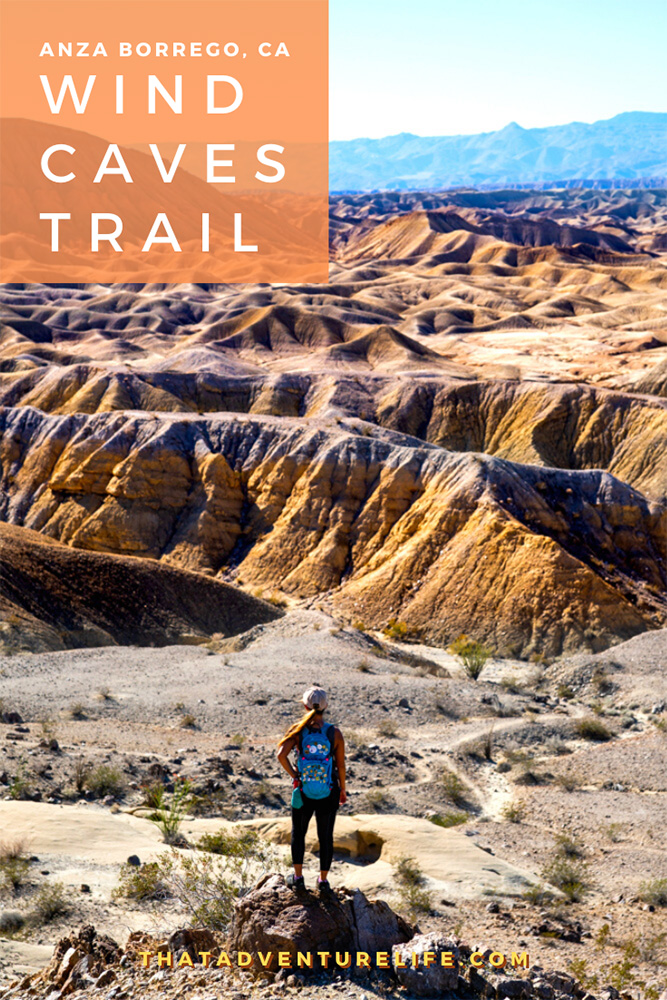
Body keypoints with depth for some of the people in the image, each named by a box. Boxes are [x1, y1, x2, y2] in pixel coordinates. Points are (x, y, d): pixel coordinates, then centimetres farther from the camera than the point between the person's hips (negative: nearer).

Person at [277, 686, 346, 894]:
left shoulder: (298, 730, -12)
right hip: (328, 793, 0)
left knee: (298, 833, 22)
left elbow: (281, 754, -22)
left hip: (303, 791, 0)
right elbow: (341, 765, -6)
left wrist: (293, 774, -7)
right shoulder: (335, 733, -12)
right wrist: (342, 790, 7)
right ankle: (323, 880, 25)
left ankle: (298, 877, 27)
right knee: (326, 836, 16)